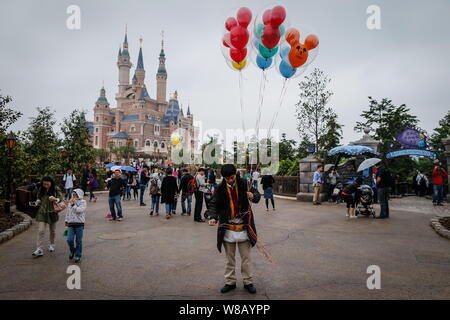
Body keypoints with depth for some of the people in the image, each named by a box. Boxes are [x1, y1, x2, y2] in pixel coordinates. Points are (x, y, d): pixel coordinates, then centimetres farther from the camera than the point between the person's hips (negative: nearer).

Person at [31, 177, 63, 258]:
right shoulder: (41, 190, 1)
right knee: (41, 231, -8)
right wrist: (38, 202, -7)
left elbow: (61, 198, -6)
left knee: (52, 231, 14)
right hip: (42, 212, 1)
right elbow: (38, 198, 15)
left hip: (52, 212, -1)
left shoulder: (56, 189, -7)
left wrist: (55, 199, -26)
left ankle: (52, 244, 36)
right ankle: (39, 249, -5)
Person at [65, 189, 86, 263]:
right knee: (69, 240, -6)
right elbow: (67, 212, 21)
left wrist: (73, 204, -15)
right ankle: (72, 251, 22)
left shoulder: (82, 202, -4)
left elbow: (79, 210, -19)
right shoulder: (70, 202, 12)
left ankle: (78, 256, 17)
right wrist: (66, 221, 19)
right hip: (71, 224, 4)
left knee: (78, 241, 3)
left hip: (79, 224, -4)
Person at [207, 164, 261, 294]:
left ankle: (248, 282, 25)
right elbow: (214, 204, -3)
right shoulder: (220, 188, -5)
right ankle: (230, 282, 28)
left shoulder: (244, 184, -5)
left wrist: (253, 196, -24)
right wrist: (213, 217, -22)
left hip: (243, 226, -1)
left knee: (246, 257, 10)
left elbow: (257, 195, 0)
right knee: (230, 258, 14)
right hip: (227, 227, 1)